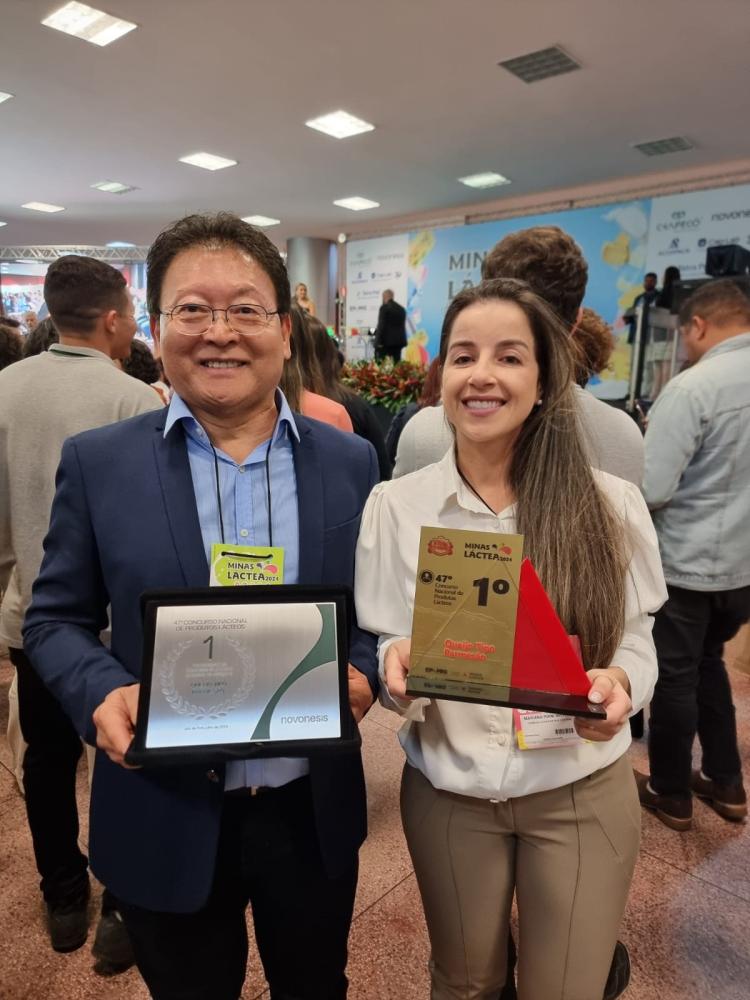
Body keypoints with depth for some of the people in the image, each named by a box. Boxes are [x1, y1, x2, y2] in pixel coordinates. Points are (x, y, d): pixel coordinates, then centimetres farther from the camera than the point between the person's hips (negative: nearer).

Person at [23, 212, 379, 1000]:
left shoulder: (349, 461, -4)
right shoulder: (97, 463, -7)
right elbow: (55, 618, -1)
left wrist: (362, 673, -16)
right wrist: (103, 693, -20)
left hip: (313, 812, 2)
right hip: (167, 820, -1)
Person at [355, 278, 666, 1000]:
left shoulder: (611, 503, -10)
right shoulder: (394, 506, -10)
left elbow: (636, 641, -2)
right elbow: (379, 647, -5)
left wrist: (618, 685, -22)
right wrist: (396, 668, -26)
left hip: (583, 791, 0)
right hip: (447, 790, 1)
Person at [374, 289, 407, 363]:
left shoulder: (384, 307, -6)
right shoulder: (402, 309, 13)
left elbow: (381, 325, -11)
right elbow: (403, 326, 15)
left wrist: (379, 342, -10)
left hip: (386, 341, -6)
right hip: (399, 341, 6)